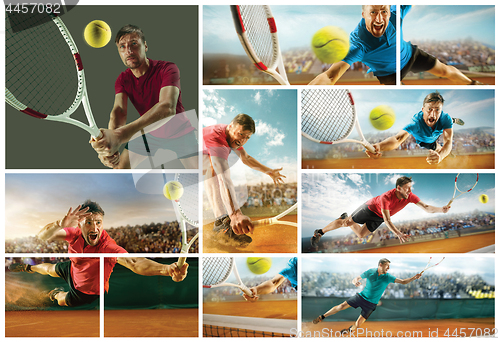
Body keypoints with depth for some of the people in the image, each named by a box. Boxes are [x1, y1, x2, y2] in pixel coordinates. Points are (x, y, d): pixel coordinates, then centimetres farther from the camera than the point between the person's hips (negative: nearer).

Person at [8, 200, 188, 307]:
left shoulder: (108, 247, -46)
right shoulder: (76, 233, -31)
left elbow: (135, 263, -61)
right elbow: (42, 236, -36)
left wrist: (167, 269, -81)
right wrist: (60, 225, -59)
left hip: (87, 291, -3)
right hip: (73, 270, 3)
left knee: (62, 301, 27)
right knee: (50, 269, 32)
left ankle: (57, 293, 65)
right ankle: (28, 267, 68)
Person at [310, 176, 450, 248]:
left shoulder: (410, 196, -26)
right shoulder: (386, 197, -42)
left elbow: (425, 207, -28)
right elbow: (387, 220, -42)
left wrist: (441, 209, -44)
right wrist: (398, 234, -53)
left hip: (378, 218, 6)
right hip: (371, 208, -6)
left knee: (360, 235, 14)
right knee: (346, 223, -2)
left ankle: (346, 218, 43)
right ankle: (320, 232, 17)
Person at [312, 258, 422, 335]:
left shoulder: (388, 277, -9)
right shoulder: (370, 272, -9)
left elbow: (403, 282, -13)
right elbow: (355, 279, -4)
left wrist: (414, 278, -28)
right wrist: (355, 282, -28)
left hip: (371, 303, 0)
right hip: (361, 296, 0)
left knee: (359, 322, -2)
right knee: (342, 306, -8)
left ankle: (350, 329, 30)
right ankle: (322, 317, 7)